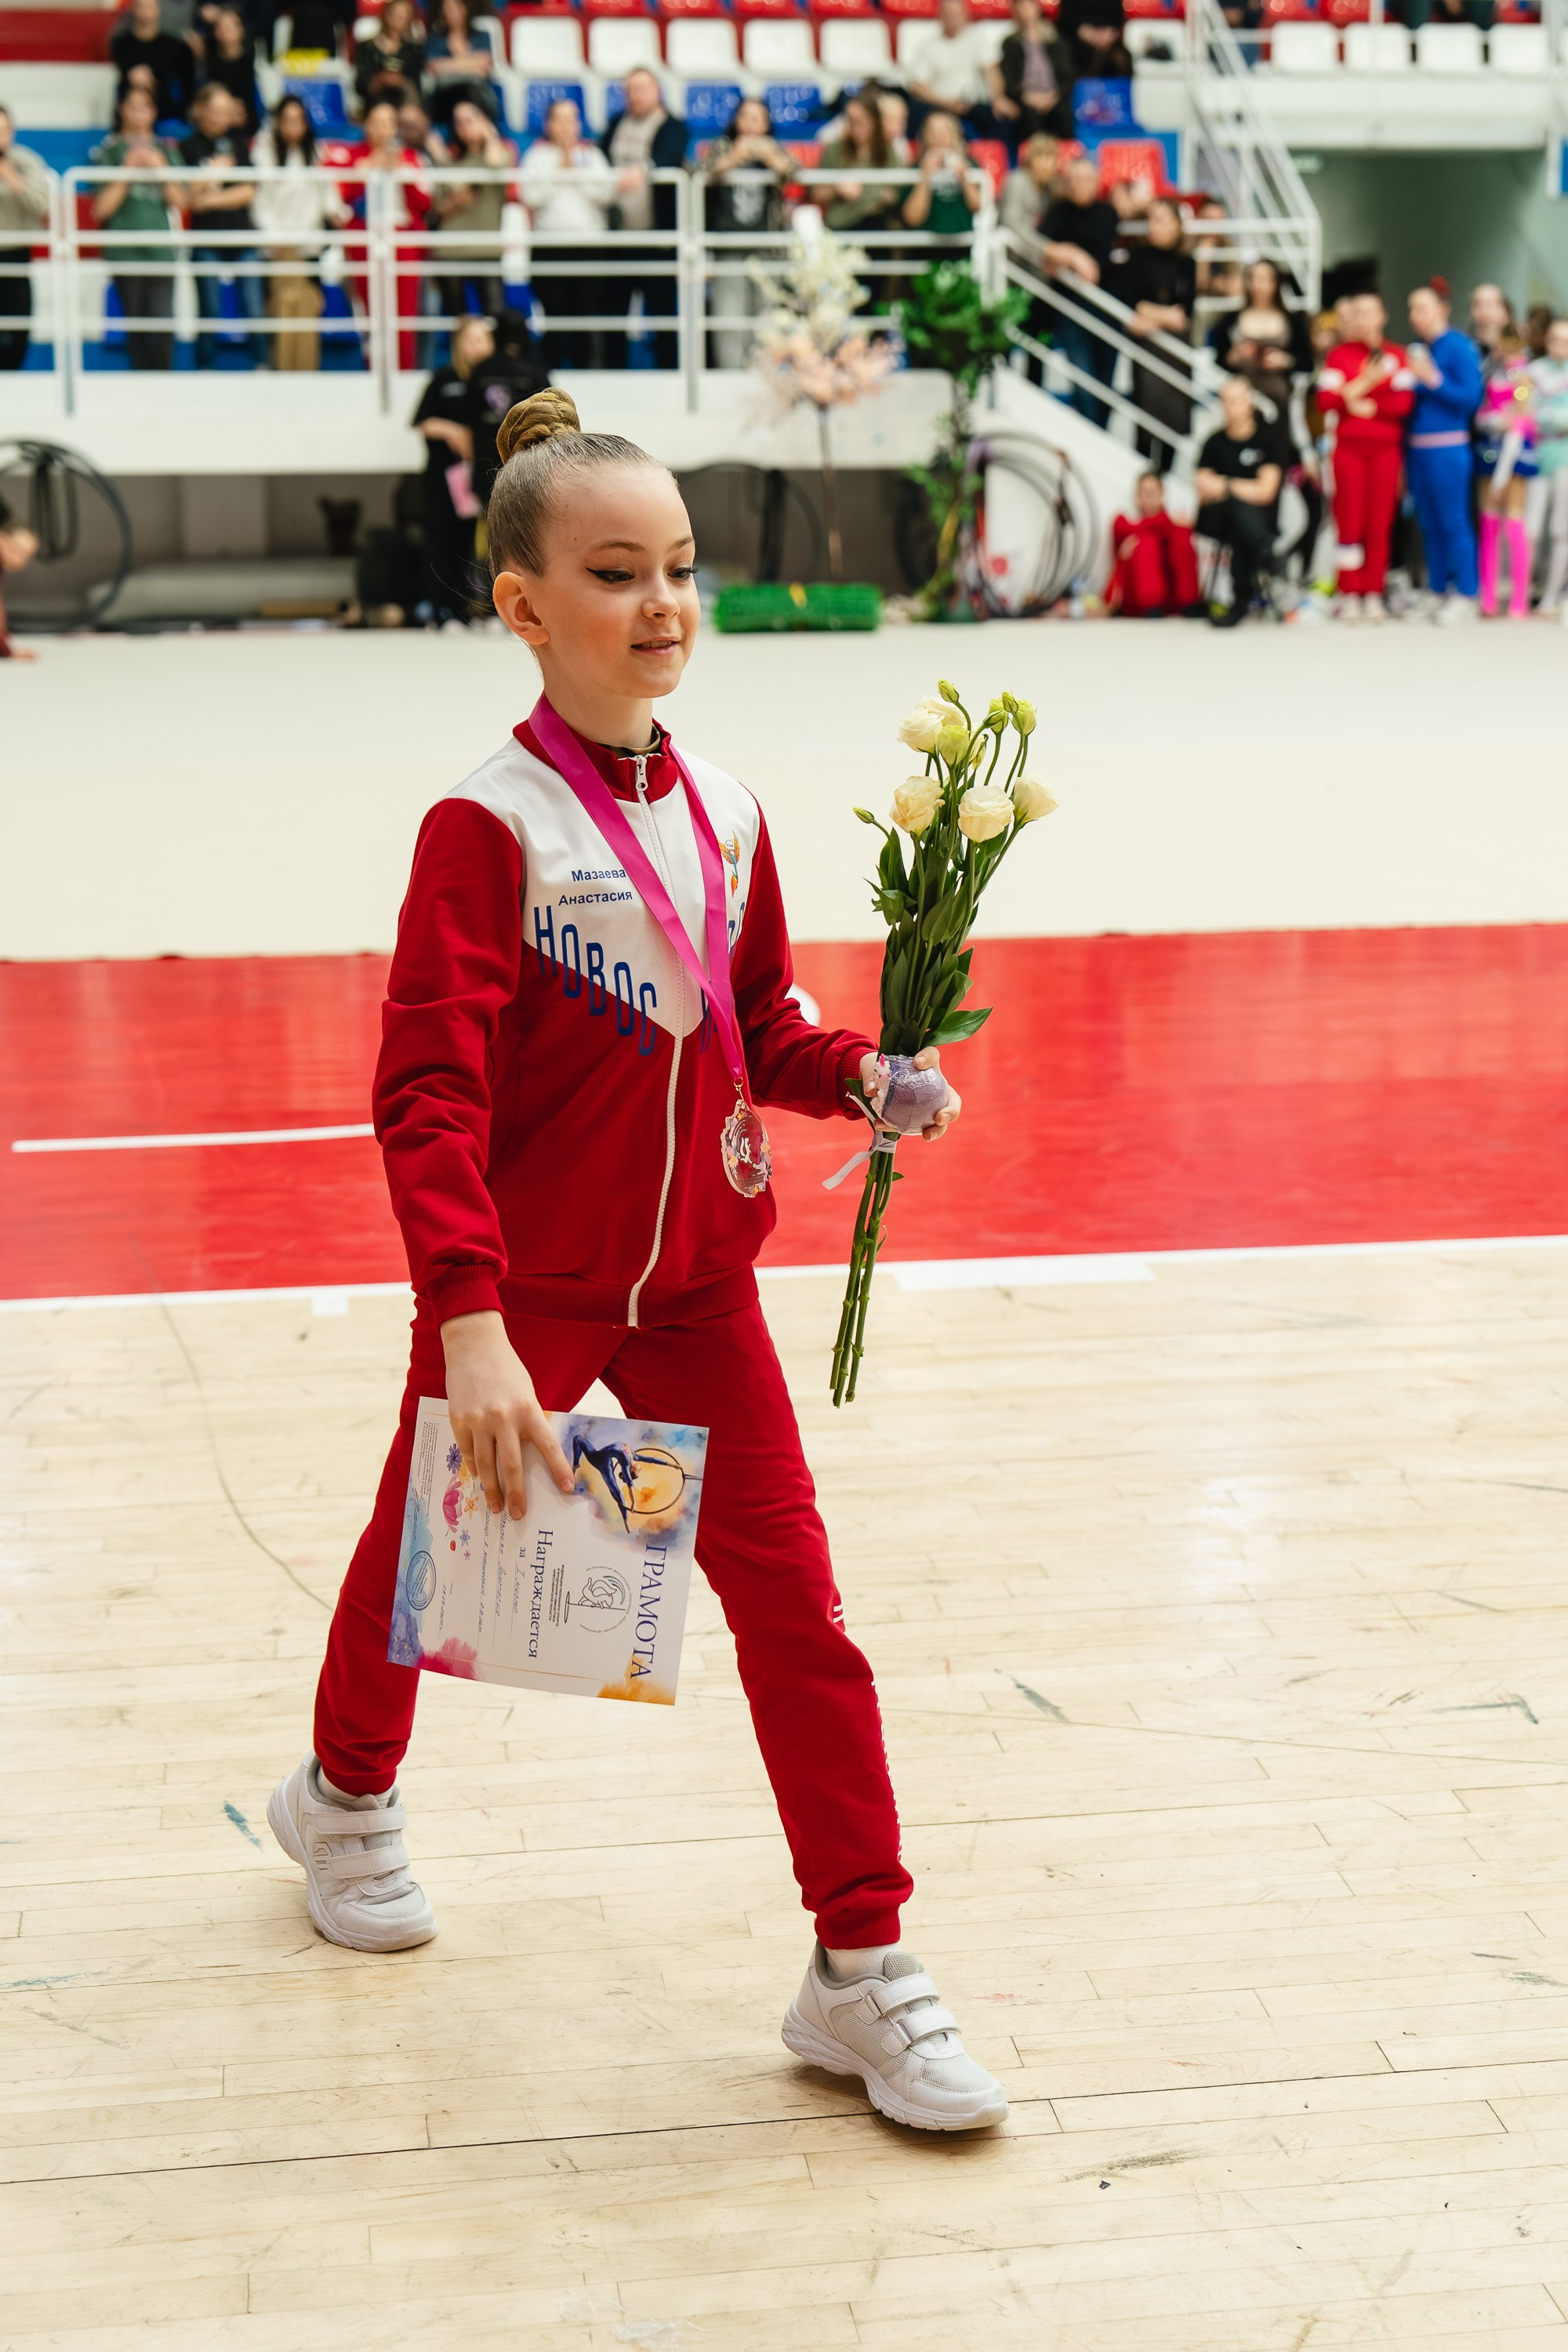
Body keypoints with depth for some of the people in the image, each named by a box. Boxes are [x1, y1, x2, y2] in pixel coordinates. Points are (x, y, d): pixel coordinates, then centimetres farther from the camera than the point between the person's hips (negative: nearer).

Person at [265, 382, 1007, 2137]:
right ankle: (346, 1795, 50)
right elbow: (427, 1096, -25)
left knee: (792, 1602, -2)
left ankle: (859, 1970, 7)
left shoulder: (721, 815, -2)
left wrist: (857, 1076, -10)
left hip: (692, 1280, 4)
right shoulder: (490, 827, -19)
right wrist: (471, 1329, -33)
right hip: (517, 1289, -4)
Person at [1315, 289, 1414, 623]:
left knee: (1381, 523, -1)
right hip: (1348, 446, -1)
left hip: (1386, 448, 1)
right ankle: (1349, 595, 0)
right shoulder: (1339, 355, 7)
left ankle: (1374, 595, 4)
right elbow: (1326, 400, -4)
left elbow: (1405, 402, -2)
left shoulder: (1395, 356, 9)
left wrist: (1368, 406, -11)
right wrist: (1364, 383, -13)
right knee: (1349, 520, -4)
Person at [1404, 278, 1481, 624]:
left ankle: (1465, 596, 0)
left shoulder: (1460, 348, -7)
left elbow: (1471, 397, -14)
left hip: (1447, 448, -7)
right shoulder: (1416, 348, 13)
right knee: (1429, 523, 11)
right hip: (1416, 447, 7)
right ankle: (1437, 591, 19)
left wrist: (1434, 380, -18)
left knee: (1453, 521, -5)